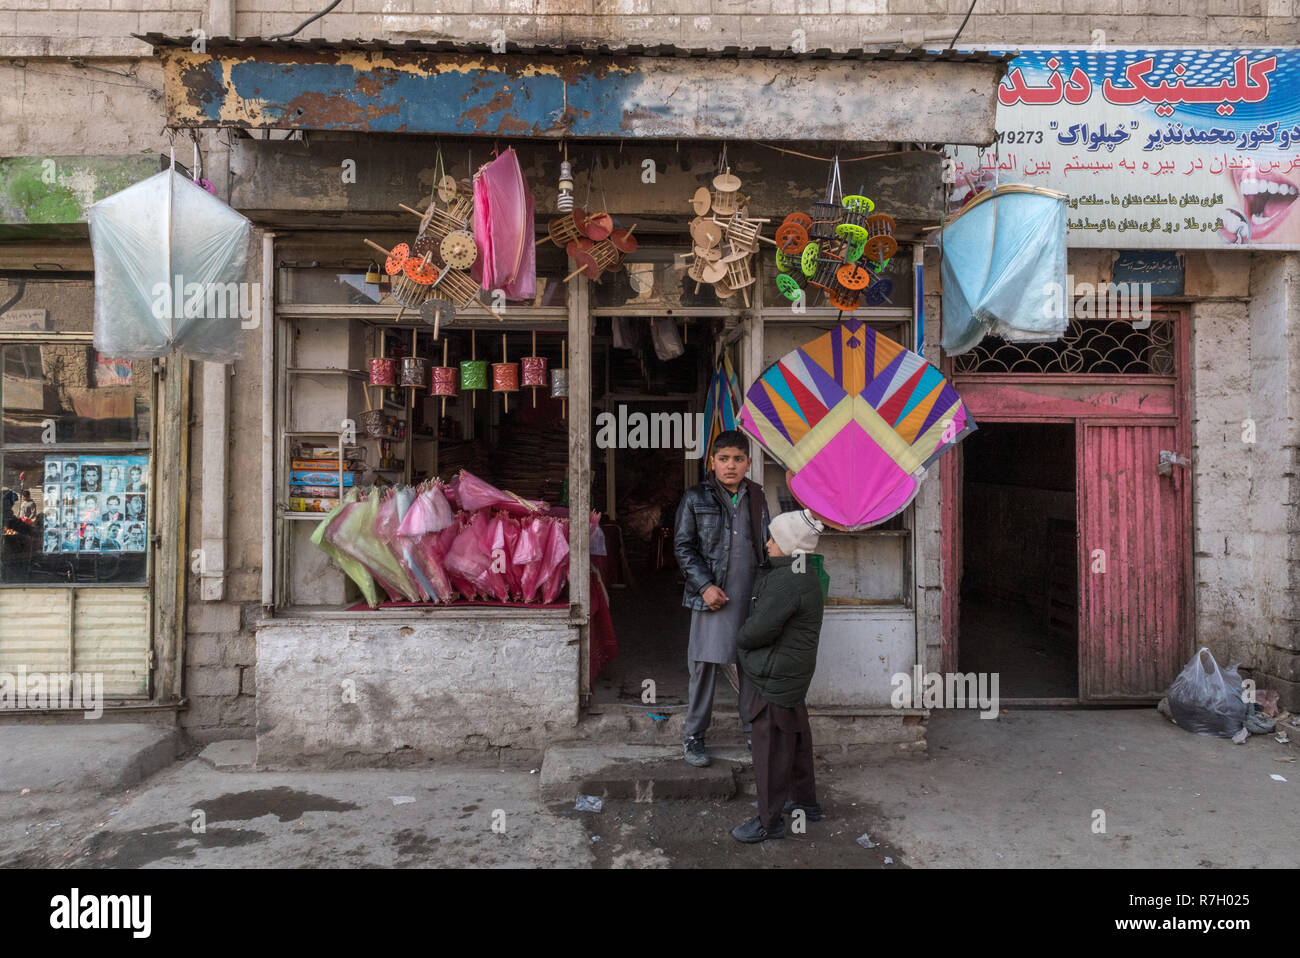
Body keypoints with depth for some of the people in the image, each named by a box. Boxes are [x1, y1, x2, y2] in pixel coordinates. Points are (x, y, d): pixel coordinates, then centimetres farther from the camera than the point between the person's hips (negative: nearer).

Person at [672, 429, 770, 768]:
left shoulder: (756, 497, 10)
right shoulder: (696, 498, -1)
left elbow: (766, 543, 17)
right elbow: (683, 546, -3)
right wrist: (705, 586, -11)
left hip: (752, 595, 3)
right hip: (713, 596, -3)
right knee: (705, 664, 0)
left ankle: (755, 728, 27)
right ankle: (694, 736, 15)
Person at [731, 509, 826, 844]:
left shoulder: (787, 583, -26)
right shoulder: (799, 574, 8)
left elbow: (758, 630, -23)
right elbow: (761, 604, 18)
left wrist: (740, 638, -4)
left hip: (777, 680, -11)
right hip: (791, 677, 11)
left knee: (771, 747, 1)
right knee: (796, 739, 23)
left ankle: (770, 821, 14)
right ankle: (805, 801, 40)